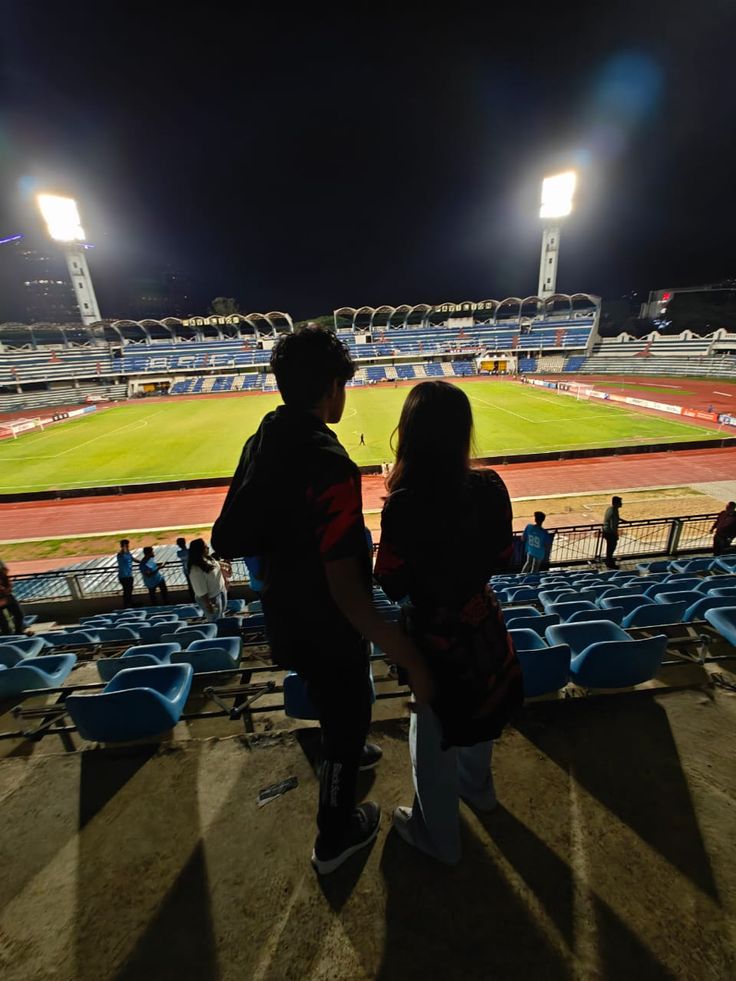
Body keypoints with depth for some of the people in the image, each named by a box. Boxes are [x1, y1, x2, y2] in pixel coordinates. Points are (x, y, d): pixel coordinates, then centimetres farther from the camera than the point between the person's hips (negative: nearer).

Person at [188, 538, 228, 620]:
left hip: (221, 591, 8)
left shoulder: (208, 558, -6)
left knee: (222, 615, 28)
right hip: (211, 598, -8)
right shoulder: (196, 569, -32)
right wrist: (208, 604, -21)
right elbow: (201, 591, -27)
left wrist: (224, 584, 16)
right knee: (215, 621, 13)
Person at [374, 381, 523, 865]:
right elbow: (503, 556, -2)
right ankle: (477, 788, 61)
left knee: (434, 735, 21)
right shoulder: (490, 487, -14)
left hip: (436, 632, -5)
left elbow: (393, 586, -18)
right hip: (485, 621, 6)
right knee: (478, 712, 32)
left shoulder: (405, 504, -30)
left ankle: (439, 836, 47)